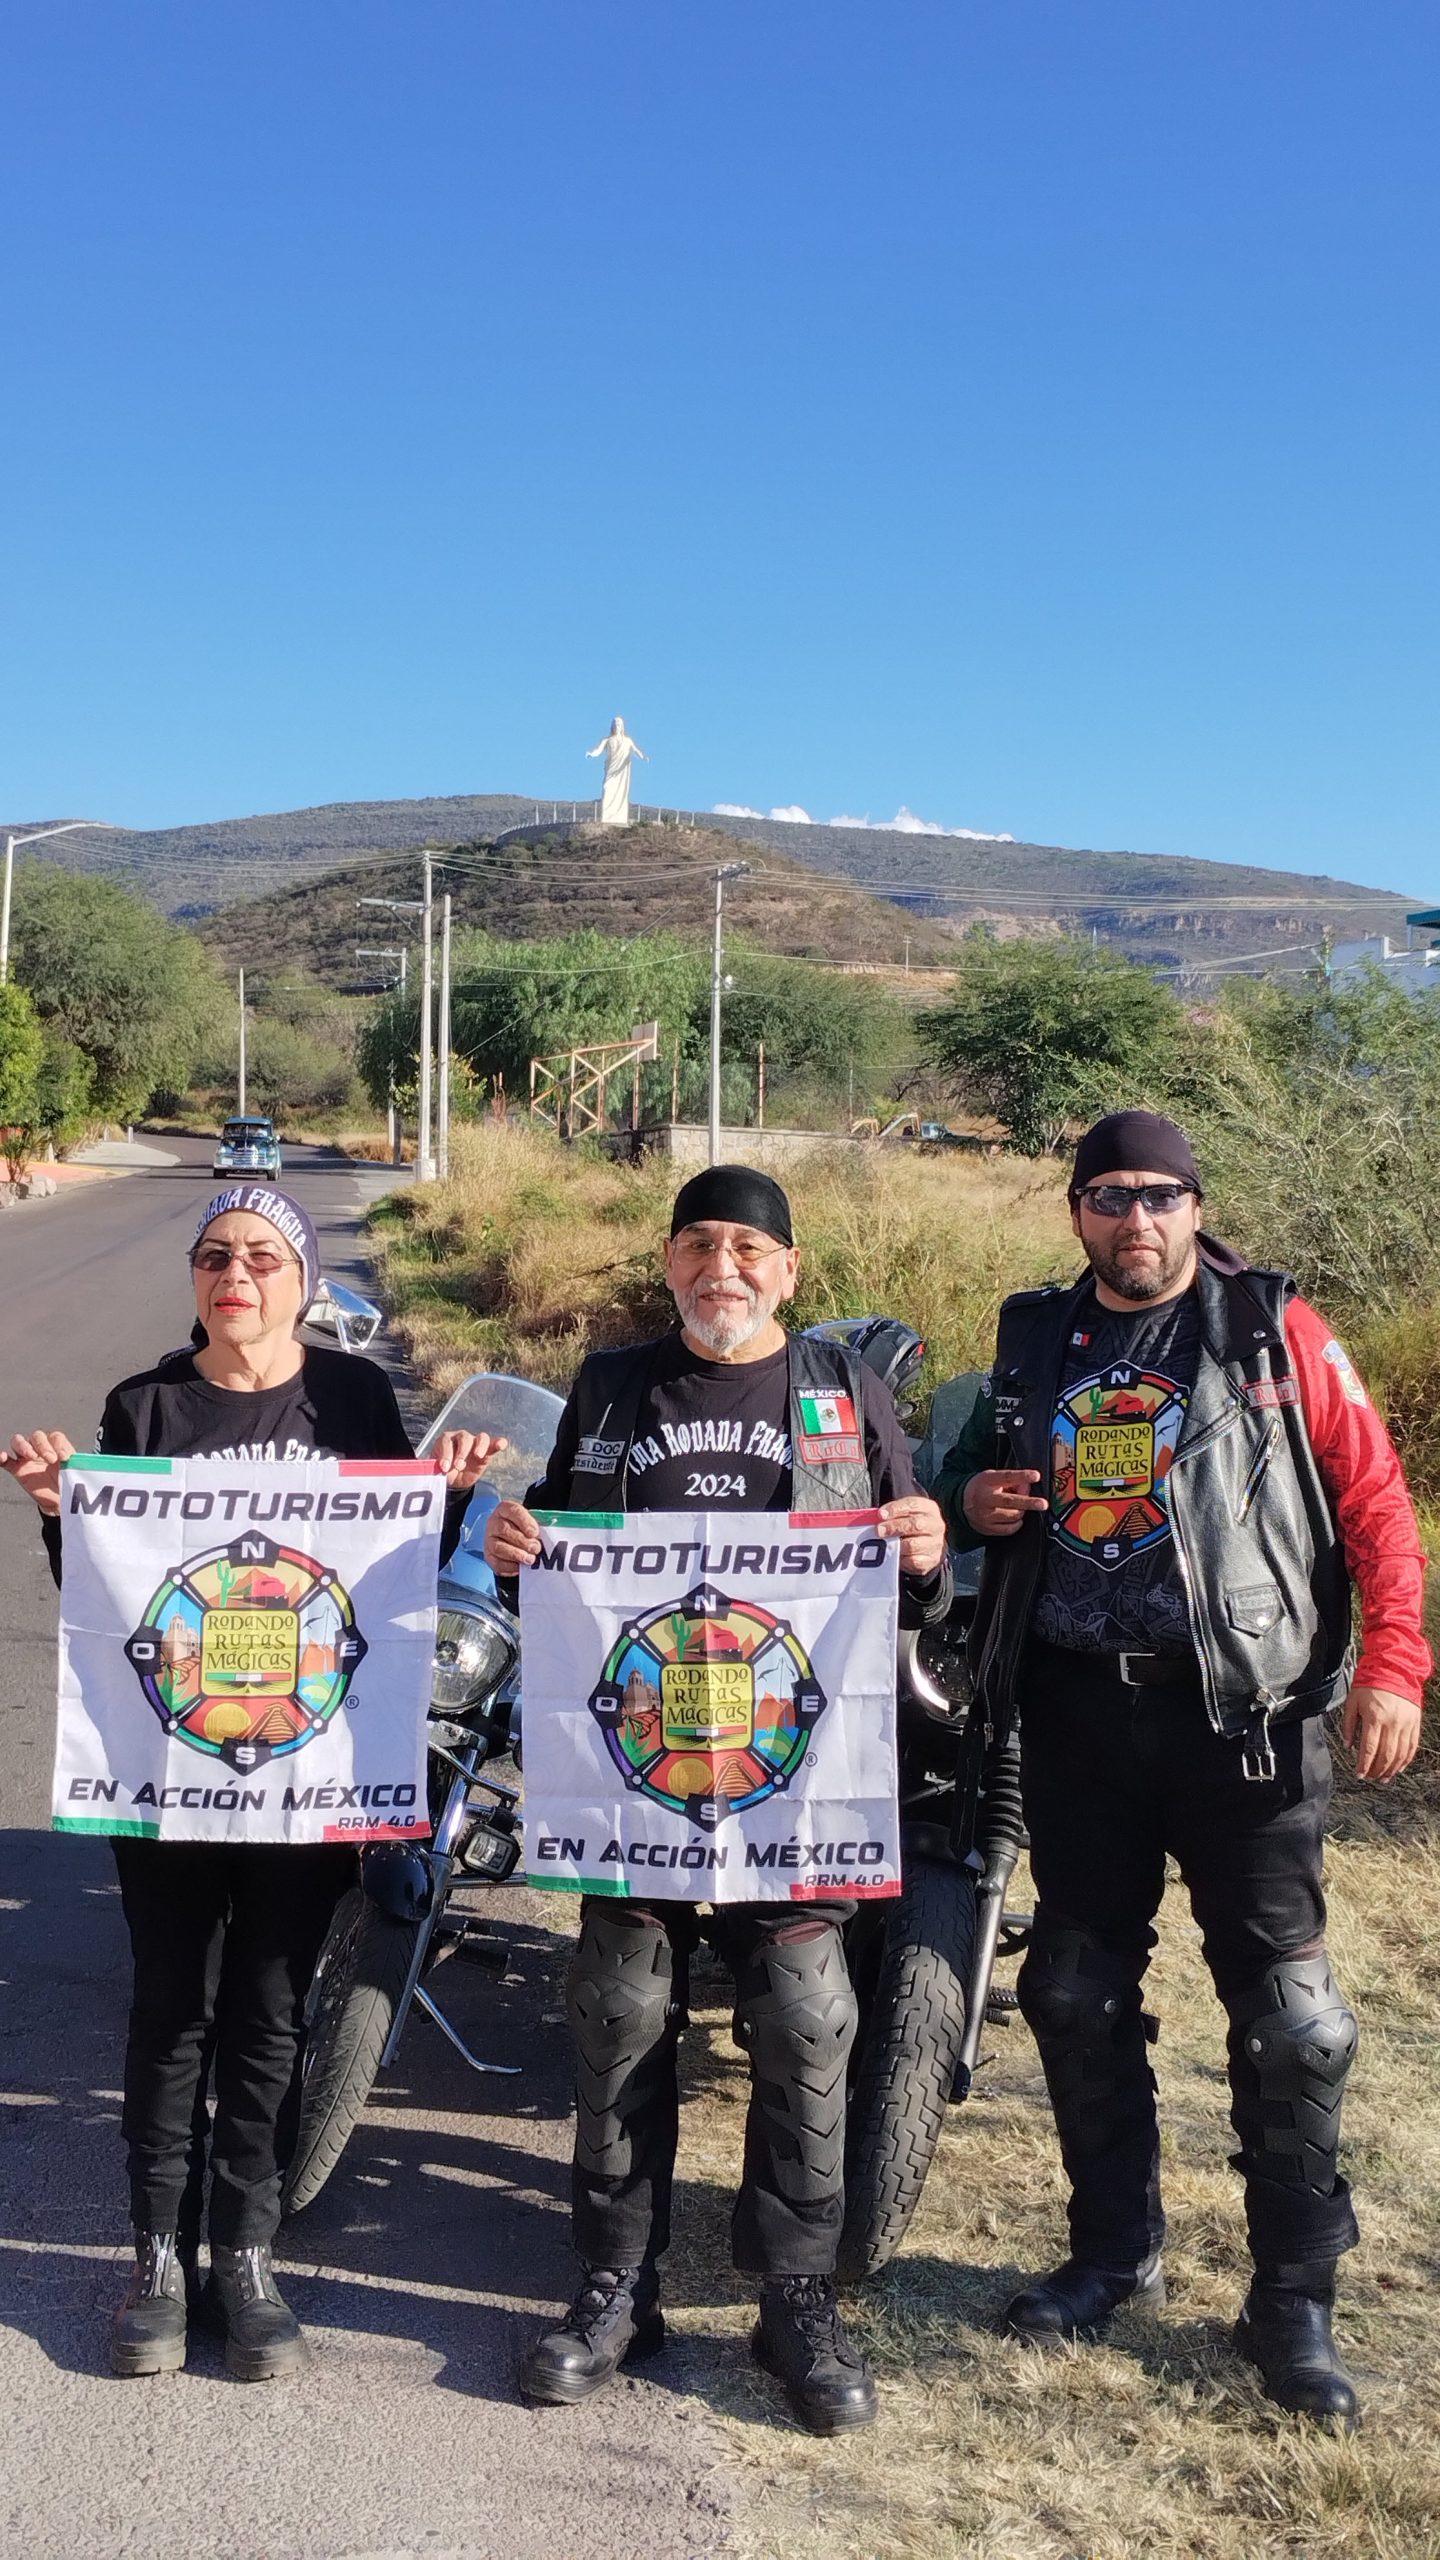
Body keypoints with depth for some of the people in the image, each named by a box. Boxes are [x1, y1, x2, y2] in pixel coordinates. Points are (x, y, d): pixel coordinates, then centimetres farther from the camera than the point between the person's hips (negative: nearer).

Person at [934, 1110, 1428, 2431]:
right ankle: (1114, 2248, 31)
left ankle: (1293, 2299, 17)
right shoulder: (1036, 1337, 10)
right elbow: (976, 1476, 22)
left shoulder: (1274, 1330, -1)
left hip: (1242, 1710, -4)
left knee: (1287, 2011, 0)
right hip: (1077, 1707, 4)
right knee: (1076, 1989, 12)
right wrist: (971, 1502, -2)